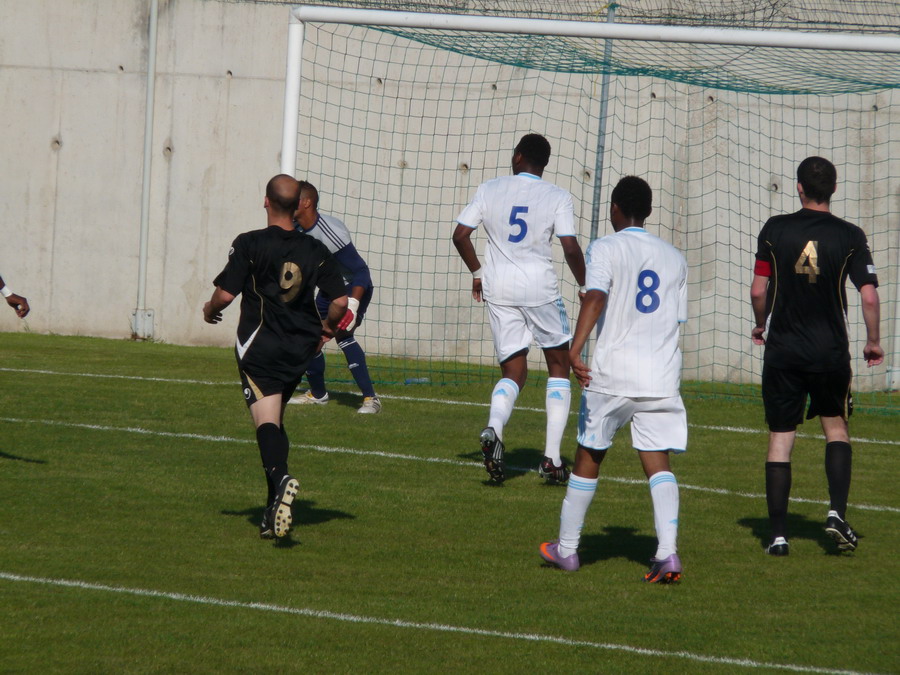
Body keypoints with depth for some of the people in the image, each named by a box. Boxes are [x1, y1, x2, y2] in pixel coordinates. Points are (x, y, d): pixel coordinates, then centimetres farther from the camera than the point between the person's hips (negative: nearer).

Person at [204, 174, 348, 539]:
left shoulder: (249, 244, -6)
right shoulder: (315, 251, 4)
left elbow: (225, 293, -10)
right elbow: (340, 301, 1)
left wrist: (209, 310, 13)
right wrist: (323, 331, 20)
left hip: (259, 347, -5)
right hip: (299, 350, 5)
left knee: (267, 420, -12)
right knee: (276, 420, 18)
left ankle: (280, 476, -44)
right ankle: (274, 514, 16)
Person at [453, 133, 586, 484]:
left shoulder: (489, 190, 4)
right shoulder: (558, 198, -3)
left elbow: (460, 235, 4)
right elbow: (570, 248, -11)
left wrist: (476, 272, 19)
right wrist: (586, 287, 4)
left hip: (498, 289, 2)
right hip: (540, 289, -2)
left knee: (513, 372, 9)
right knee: (559, 365, 14)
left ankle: (493, 427, -24)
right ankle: (552, 457, 5)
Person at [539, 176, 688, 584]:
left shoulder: (605, 249, -1)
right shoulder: (673, 258, 14)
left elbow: (596, 297, -19)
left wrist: (575, 348, -30)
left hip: (613, 372, -3)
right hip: (663, 375, 3)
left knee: (588, 456, 11)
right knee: (657, 461, -1)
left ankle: (567, 548, 21)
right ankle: (667, 553, -18)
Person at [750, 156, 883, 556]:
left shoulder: (775, 230, -3)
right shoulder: (849, 237, -4)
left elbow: (758, 290, -3)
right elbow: (869, 296, -9)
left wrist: (761, 327, 16)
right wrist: (873, 342, 7)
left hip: (782, 350, 0)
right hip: (831, 351, 0)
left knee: (780, 439, 4)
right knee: (836, 427, 19)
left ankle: (778, 535, 1)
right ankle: (837, 512, 0)